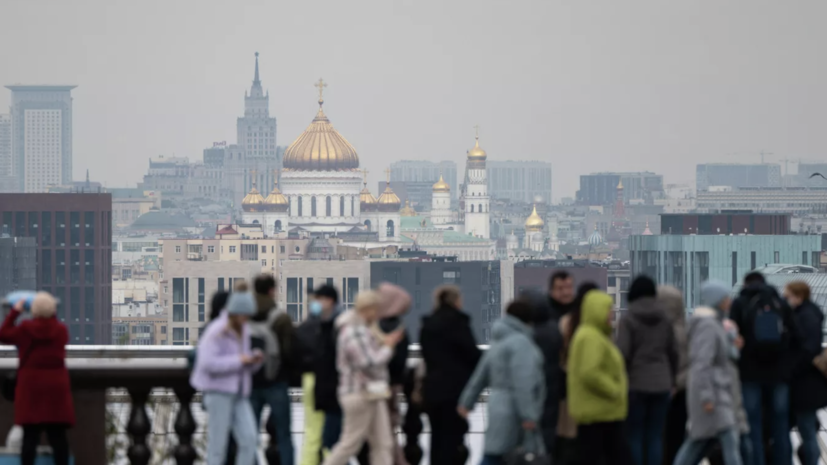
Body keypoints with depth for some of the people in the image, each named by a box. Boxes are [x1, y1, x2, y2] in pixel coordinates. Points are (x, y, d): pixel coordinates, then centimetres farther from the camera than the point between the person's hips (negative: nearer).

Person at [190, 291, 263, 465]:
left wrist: (255, 361, -1)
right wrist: (239, 360, -19)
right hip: (218, 391, -7)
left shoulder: (243, 332, 13)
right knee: (218, 444, -4)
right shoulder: (216, 331, -12)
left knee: (250, 439, -7)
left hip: (238, 394, 7)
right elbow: (208, 363, -21)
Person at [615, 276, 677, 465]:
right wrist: (672, 379, 20)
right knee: (656, 436, 6)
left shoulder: (628, 319, -6)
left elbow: (623, 353, -12)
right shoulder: (665, 319, 7)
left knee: (635, 435, 1)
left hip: (636, 383, -4)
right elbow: (673, 352, 11)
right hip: (661, 384, 4)